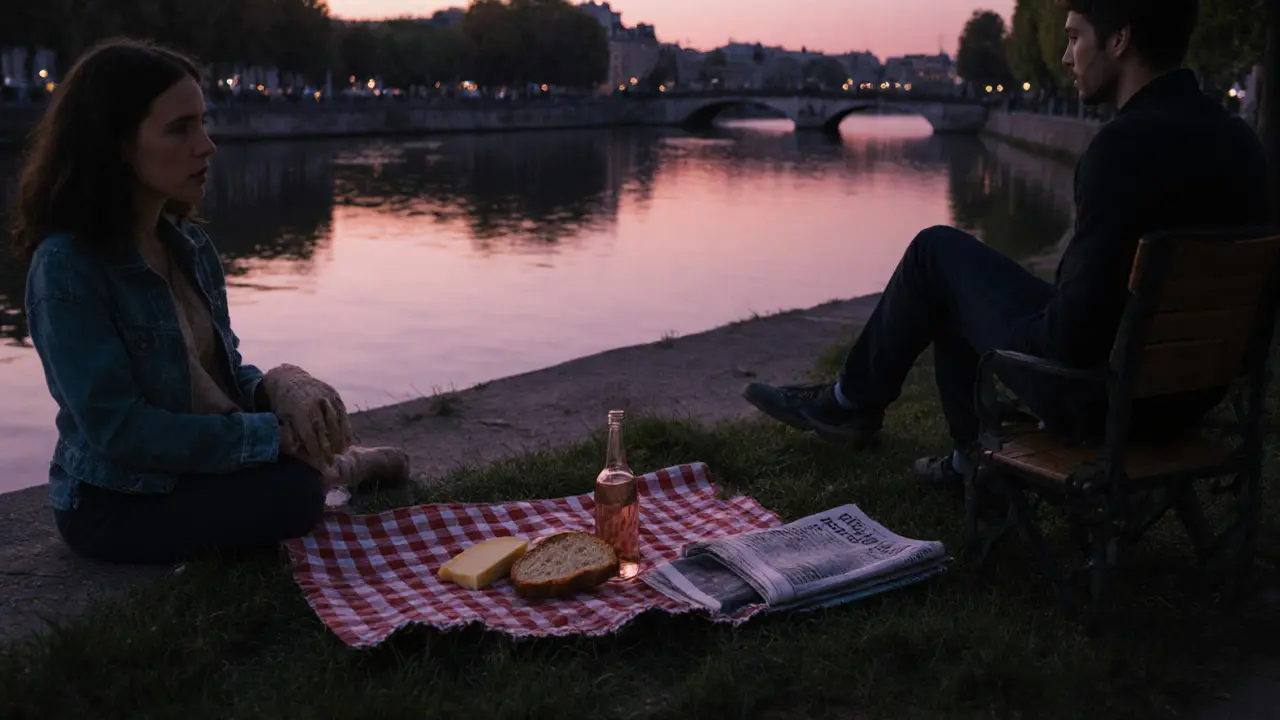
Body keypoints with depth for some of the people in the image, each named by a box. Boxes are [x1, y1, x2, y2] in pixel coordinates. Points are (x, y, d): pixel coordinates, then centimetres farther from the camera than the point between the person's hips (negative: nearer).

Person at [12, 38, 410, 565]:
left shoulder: (190, 244, 3)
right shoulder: (67, 267, -21)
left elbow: (224, 373, 8)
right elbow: (117, 428, -25)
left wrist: (279, 387, -16)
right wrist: (273, 435, -23)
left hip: (203, 462, 7)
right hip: (116, 502, -7)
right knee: (293, 491, -25)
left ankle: (327, 464, 17)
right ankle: (333, 470, 6)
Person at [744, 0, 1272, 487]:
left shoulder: (1125, 144, -25)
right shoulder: (1239, 142, 2)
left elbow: (1078, 328, -28)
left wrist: (1047, 314, -5)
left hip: (1096, 396, -8)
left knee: (937, 250, 7)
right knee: (956, 285, 22)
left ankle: (853, 402, 24)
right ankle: (972, 457, 32)